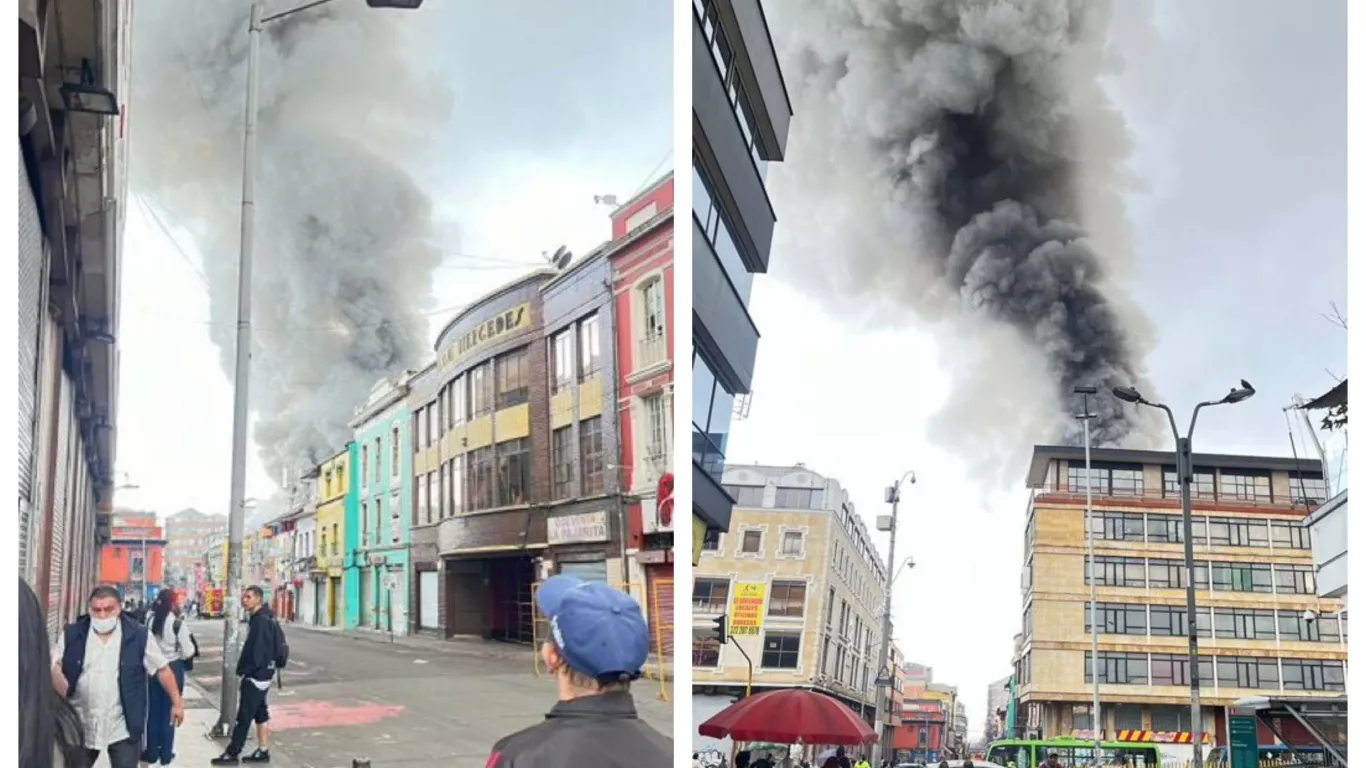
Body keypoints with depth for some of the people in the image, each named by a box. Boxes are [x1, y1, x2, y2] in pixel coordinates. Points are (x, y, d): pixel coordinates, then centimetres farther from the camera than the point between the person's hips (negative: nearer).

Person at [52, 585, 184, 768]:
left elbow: (162, 669, 2)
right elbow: (55, 668, 3)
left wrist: (176, 702, 3)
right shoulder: (72, 635, -1)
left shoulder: (138, 635, -6)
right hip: (81, 727, 2)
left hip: (123, 728, -2)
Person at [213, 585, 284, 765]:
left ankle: (232, 754, -2)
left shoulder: (262, 621, -19)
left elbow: (259, 651, -23)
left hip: (256, 675, -11)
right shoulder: (259, 619, 13)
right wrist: (244, 668, 11)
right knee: (260, 713, 13)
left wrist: (245, 670, -16)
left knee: (244, 716, -5)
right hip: (260, 674, 11)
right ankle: (263, 751, 18)